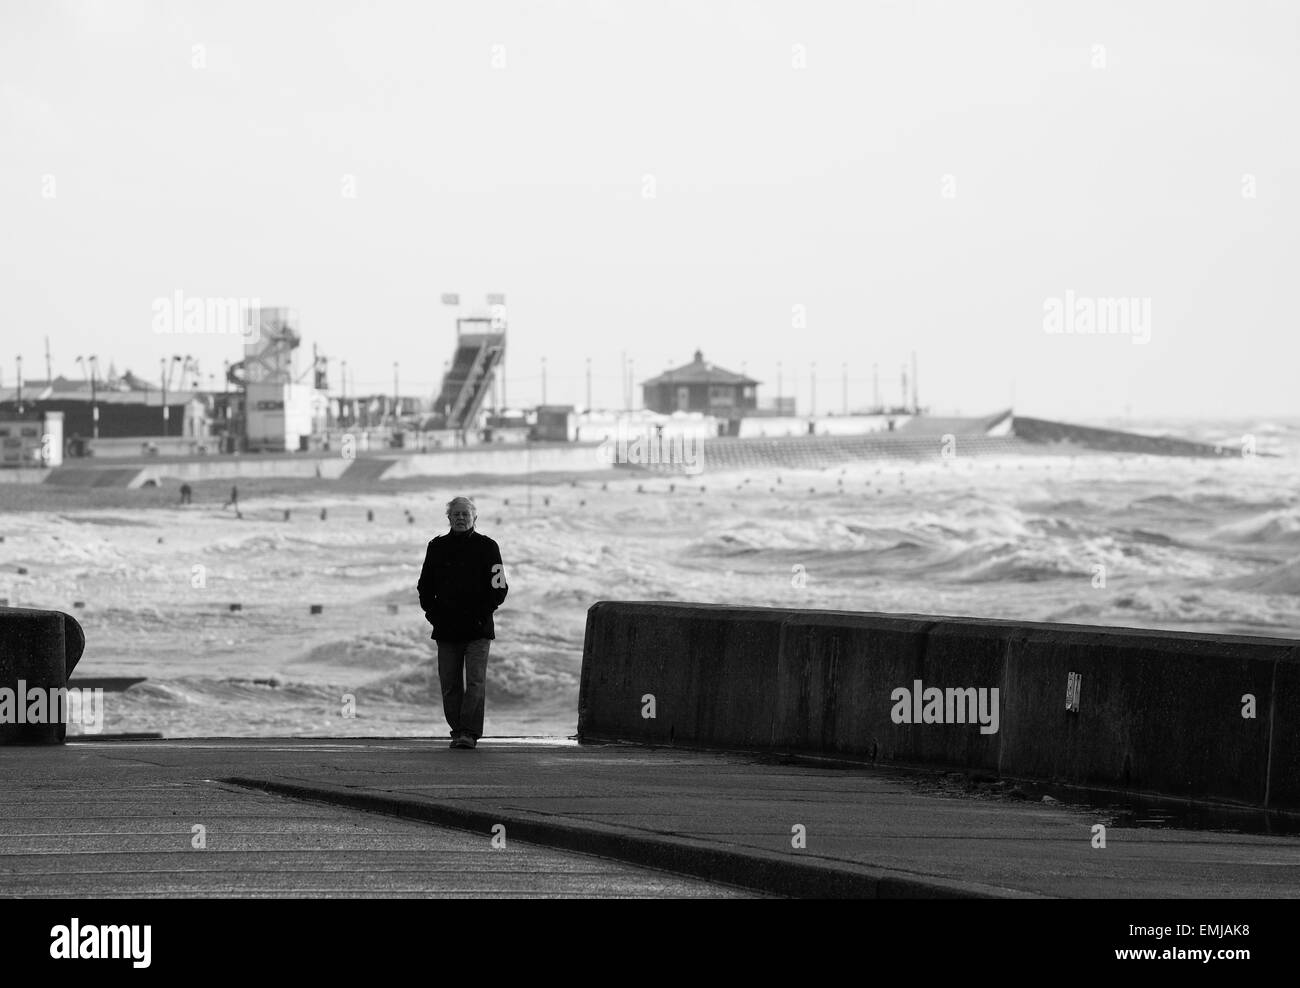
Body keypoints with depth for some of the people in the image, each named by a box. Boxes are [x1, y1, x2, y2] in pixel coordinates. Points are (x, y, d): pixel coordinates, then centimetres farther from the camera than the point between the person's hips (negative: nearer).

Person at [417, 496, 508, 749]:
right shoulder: (437, 547, 10)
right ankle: (458, 731, 11)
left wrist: (483, 613, -9)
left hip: (478, 628, -3)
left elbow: (499, 587, 2)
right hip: (446, 629, 3)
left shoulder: (487, 547, 2)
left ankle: (470, 732, -15)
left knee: (475, 682, -11)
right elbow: (424, 586, 16)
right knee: (450, 685, 4)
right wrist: (432, 612, 3)